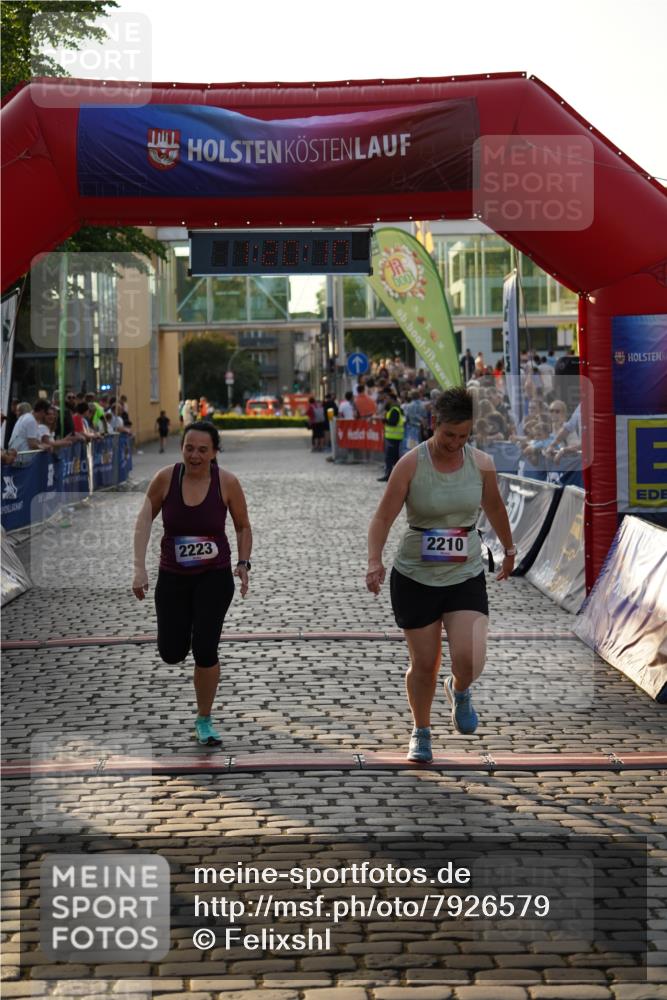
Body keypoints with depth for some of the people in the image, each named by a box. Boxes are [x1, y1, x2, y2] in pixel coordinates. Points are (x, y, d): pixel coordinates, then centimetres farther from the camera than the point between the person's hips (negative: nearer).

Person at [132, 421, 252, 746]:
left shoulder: (227, 482, -12)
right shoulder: (166, 478, -12)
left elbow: (243, 527, 2)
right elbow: (144, 521, -4)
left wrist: (243, 564, -9)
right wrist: (140, 569, -11)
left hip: (215, 577, -2)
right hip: (172, 577, 2)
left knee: (205, 649, -11)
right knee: (172, 654, 4)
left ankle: (204, 721, 11)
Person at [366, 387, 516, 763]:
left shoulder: (482, 463, -3)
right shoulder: (411, 464, -12)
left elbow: (495, 508, 16)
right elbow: (383, 517, -14)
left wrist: (509, 550, 28)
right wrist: (375, 561, -30)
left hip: (467, 577, 2)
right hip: (415, 579, -1)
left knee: (471, 660, -15)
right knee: (425, 664, 7)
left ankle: (460, 691, 23)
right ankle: (421, 733, 32)